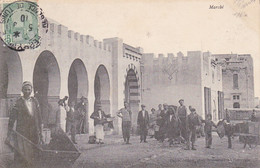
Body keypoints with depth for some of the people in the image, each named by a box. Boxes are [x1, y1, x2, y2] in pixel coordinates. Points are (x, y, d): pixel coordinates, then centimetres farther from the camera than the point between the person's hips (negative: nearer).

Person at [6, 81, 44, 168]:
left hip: (34, 133, 4)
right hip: (22, 133, -4)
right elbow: (11, 119, -3)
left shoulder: (35, 101, 9)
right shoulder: (18, 103, -4)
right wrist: (9, 135, -6)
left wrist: (41, 133, 12)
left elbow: (39, 118, 14)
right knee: (20, 155, -5)